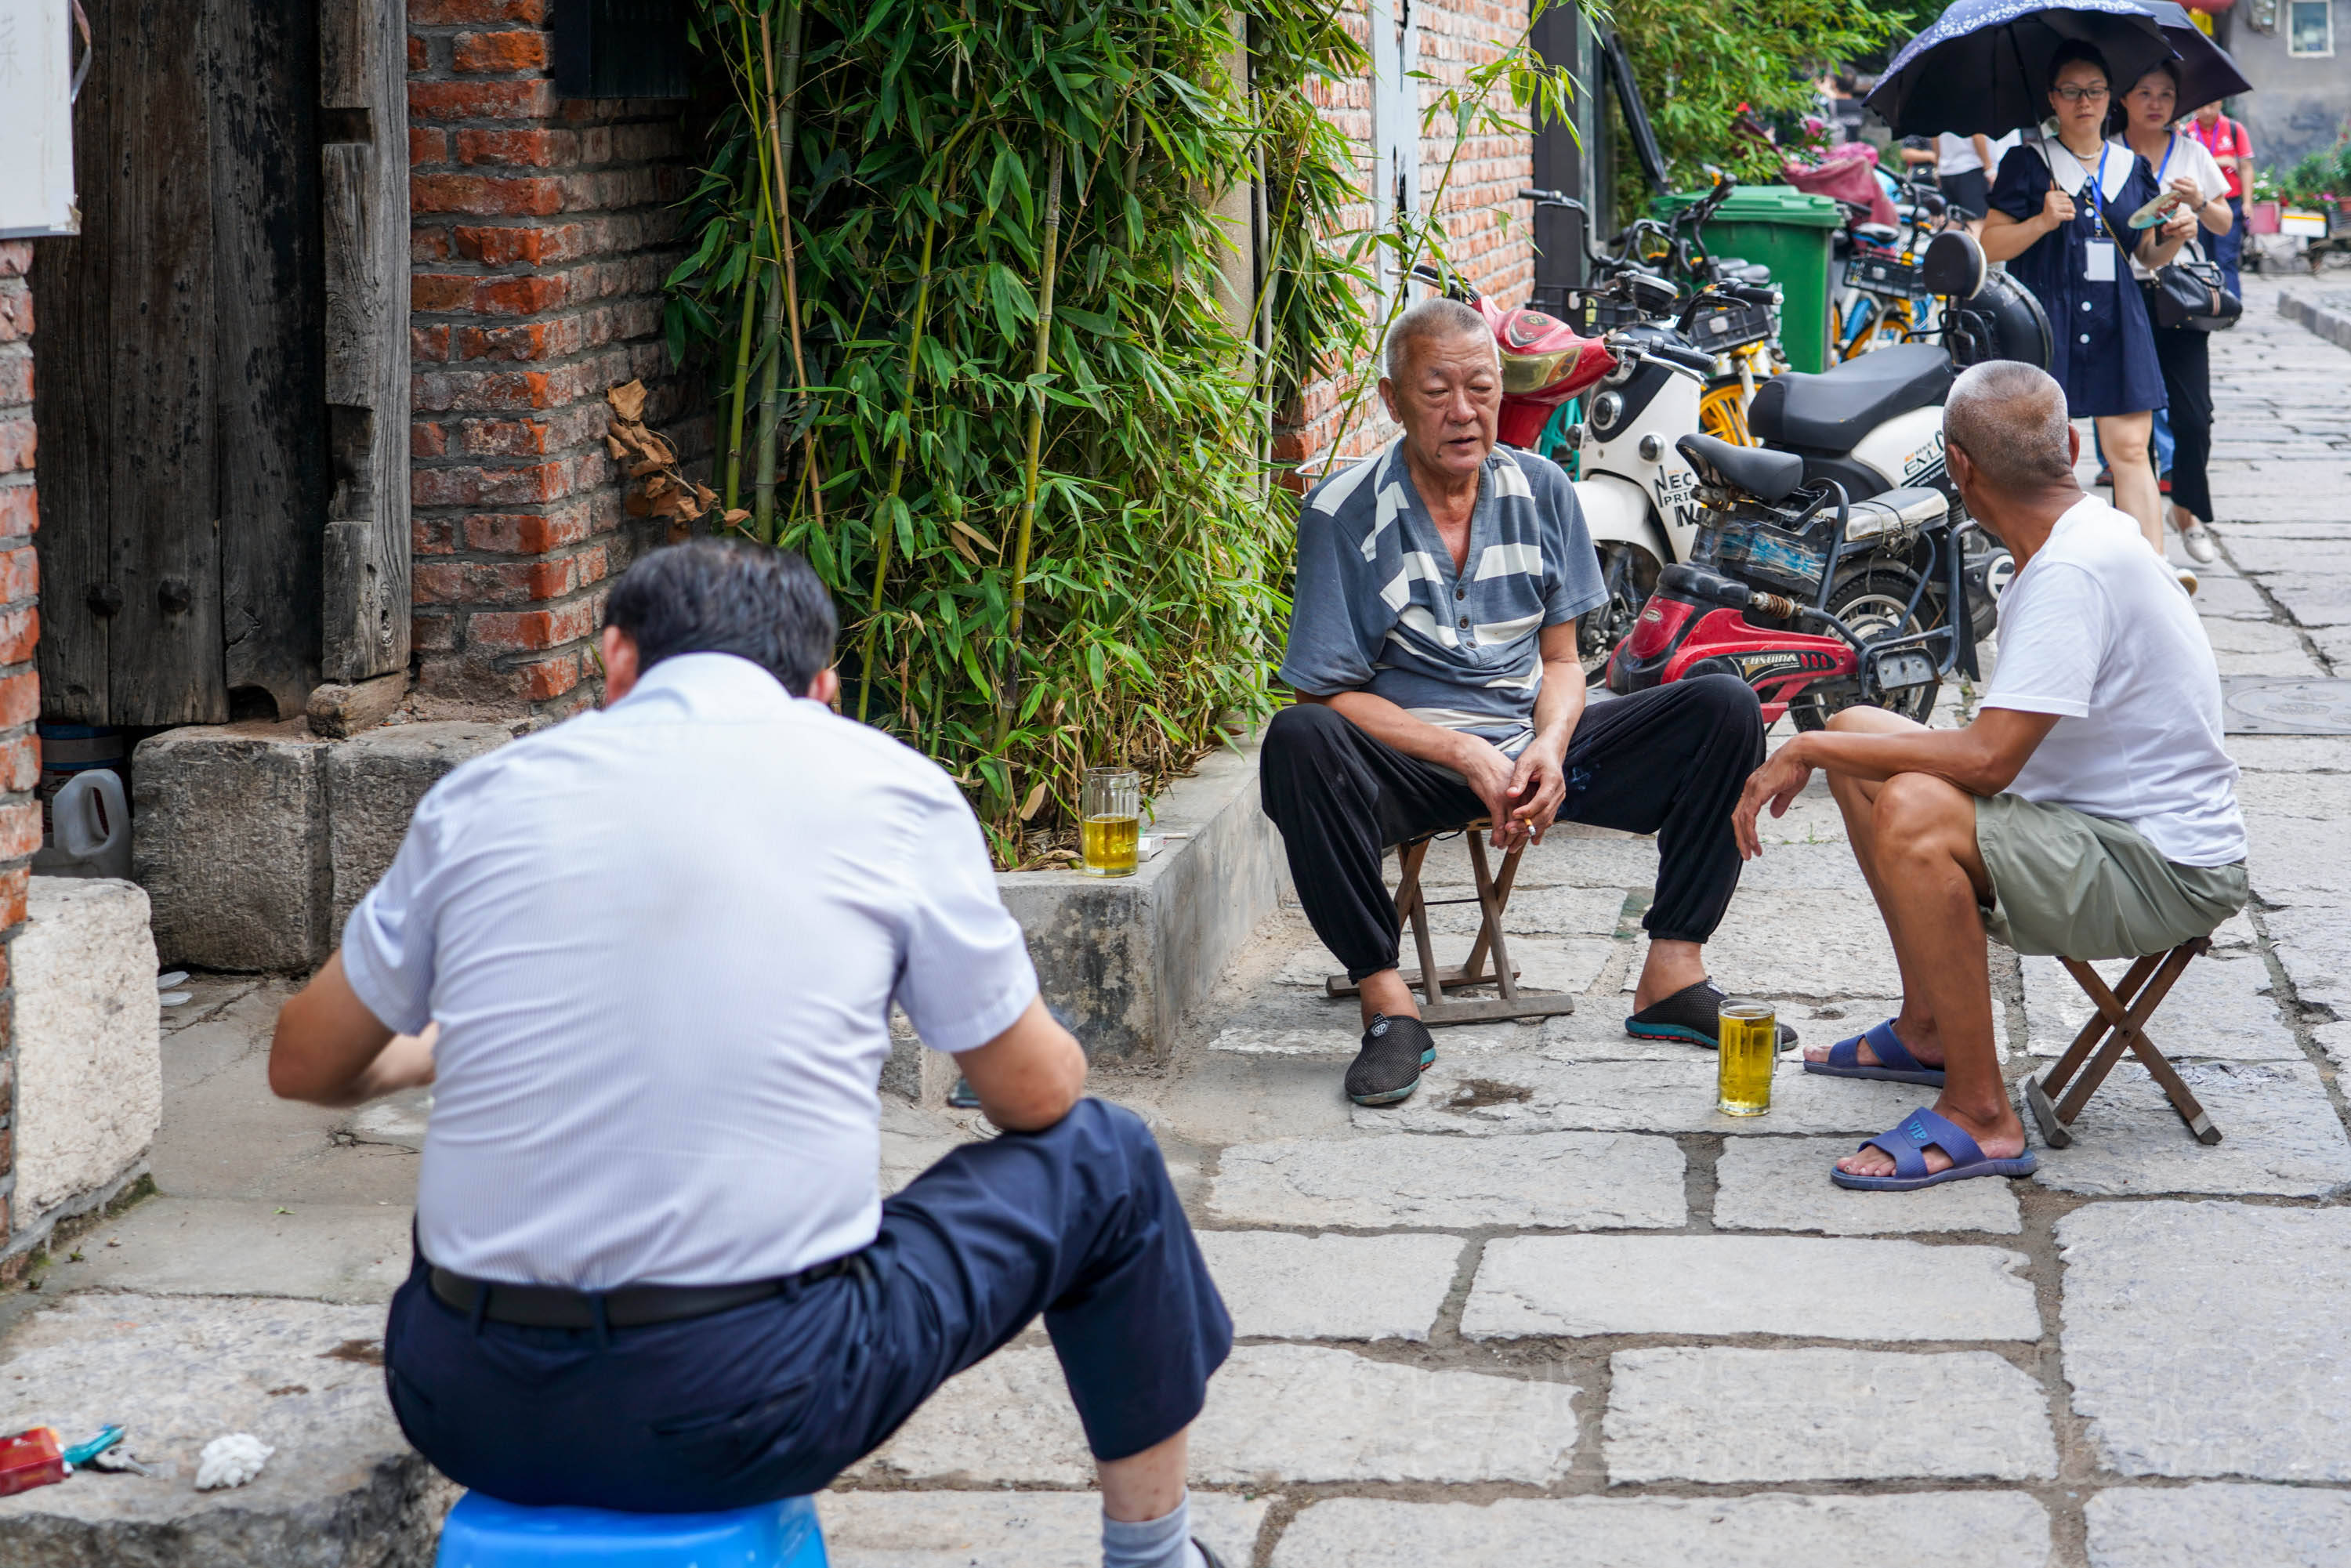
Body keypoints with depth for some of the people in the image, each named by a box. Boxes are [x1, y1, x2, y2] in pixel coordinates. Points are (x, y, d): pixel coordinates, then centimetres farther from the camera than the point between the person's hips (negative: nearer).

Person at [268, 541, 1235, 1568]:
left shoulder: (480, 797, 7)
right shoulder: (892, 791, 1)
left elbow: (305, 1069, 18)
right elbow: (1037, 1096, 11)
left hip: (468, 1409, 4)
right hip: (754, 1409, -3)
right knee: (1102, 1163, 21)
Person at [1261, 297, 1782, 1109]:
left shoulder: (1540, 490, 4)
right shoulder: (1343, 511, -9)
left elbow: (1561, 658, 9)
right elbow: (1328, 692, -10)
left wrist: (1549, 746, -14)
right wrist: (1466, 756, -20)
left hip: (1536, 748, 4)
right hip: (1410, 761, -4)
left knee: (1724, 707, -12)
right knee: (1297, 741, -36)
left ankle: (1672, 976, -11)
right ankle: (1388, 1005, -28)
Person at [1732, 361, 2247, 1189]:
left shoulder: (2077, 571, -24)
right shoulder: (2085, 537, 7)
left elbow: (1989, 758, -30)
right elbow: (2003, 749, 16)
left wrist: (1808, 749, -20)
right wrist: (1823, 748, 10)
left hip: (2166, 871, -10)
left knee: (1912, 813, -33)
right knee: (1859, 731, 13)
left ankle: (1979, 1117, -24)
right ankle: (1927, 1027, 22)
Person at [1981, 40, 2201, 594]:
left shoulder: (2132, 168, 14)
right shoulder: (2027, 164, 3)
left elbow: (2147, 254, 19)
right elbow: (1990, 246, -1)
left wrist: (2173, 239, -2)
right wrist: (2042, 222, -16)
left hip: (2116, 321, 3)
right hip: (2046, 319, -2)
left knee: (2129, 446, -6)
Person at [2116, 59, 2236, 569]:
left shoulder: (2192, 153, 10)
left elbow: (2224, 225, 14)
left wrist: (2199, 203, -7)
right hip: (2124, 294, -2)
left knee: (2193, 416, -5)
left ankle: (2187, 512, 15)